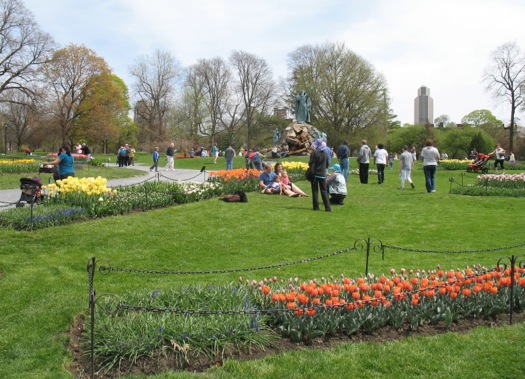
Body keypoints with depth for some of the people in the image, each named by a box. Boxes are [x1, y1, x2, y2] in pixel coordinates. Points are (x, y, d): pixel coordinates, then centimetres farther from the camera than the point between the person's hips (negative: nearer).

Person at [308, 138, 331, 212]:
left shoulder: (314, 153, -12)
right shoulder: (325, 154, 1)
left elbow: (311, 163, -11)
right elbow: (327, 164, 7)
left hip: (315, 174, -3)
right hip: (323, 174, 3)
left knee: (315, 191, 5)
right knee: (324, 191, 6)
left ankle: (316, 207, 4)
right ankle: (327, 207, 0)